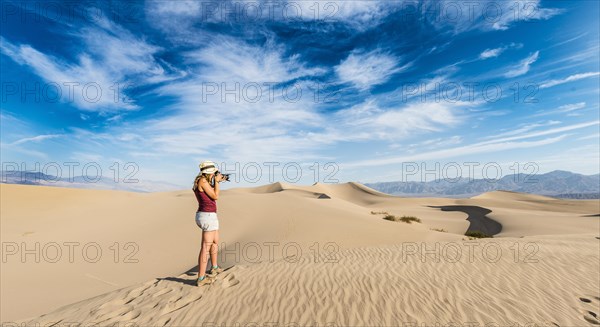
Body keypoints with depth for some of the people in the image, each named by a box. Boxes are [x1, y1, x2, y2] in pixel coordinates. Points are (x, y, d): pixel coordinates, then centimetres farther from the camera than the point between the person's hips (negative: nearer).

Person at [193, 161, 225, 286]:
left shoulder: (202, 181, 13)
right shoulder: (203, 181, -16)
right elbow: (215, 197, -12)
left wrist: (216, 182, 23)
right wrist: (216, 181, -4)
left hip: (207, 215, 11)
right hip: (208, 216, -11)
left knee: (215, 242, 25)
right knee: (206, 247, -3)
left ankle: (214, 267, 40)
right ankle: (201, 279, 5)